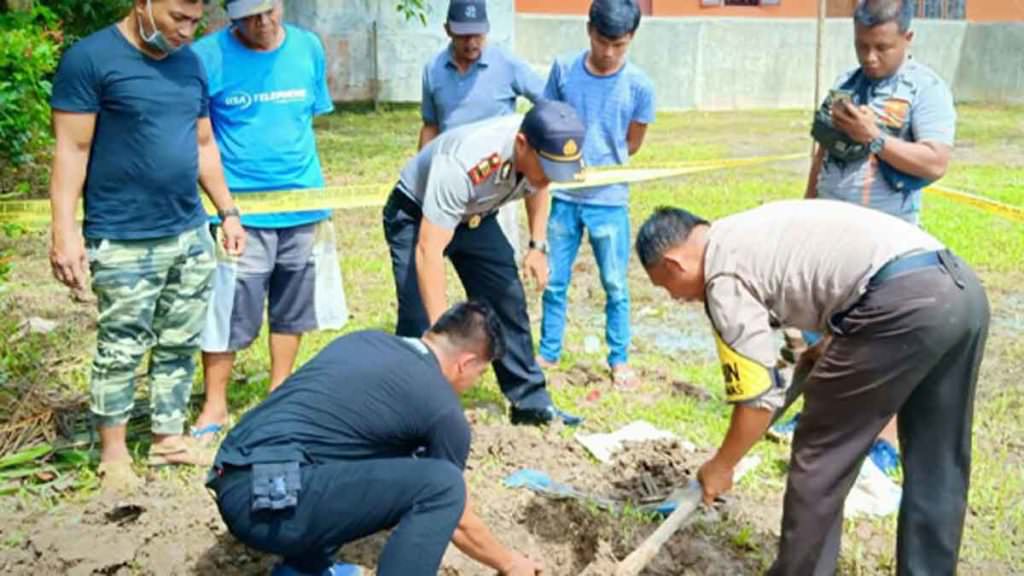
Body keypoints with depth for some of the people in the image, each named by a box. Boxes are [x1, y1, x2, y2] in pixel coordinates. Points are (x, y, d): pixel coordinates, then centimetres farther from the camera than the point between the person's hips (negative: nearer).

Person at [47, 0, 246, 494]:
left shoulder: (189, 63, 10)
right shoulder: (90, 59, -8)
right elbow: (72, 150, -11)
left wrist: (228, 211, 15)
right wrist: (65, 230, -16)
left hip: (191, 235, 6)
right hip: (124, 242, -6)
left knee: (180, 345, 12)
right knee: (121, 352, 3)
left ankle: (168, 438, 25)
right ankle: (113, 454, 17)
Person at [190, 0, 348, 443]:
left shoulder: (308, 48, 3)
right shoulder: (208, 56, -9)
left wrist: (315, 190, 13)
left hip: (303, 207, 4)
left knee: (292, 309, 14)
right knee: (228, 312, 1)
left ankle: (280, 394, 31)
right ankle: (214, 406, 19)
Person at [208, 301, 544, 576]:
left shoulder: (365, 340, 20)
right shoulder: (443, 408, -1)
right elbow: (458, 522, 12)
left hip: (233, 488, 9)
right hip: (274, 502, -9)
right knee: (443, 486, -9)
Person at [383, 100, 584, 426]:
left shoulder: (545, 149, -22)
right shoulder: (463, 164, -42)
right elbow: (429, 251, -43)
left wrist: (538, 246, -3)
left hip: (475, 216, 6)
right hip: (416, 217, -6)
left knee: (508, 302, 4)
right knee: (419, 322, -17)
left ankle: (530, 402, 16)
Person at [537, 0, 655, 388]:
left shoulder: (639, 86, -7)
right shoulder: (564, 70, -4)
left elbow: (632, 143, 5)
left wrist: (599, 165, 5)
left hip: (609, 199, -1)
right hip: (563, 195, 1)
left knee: (615, 285, 8)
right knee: (554, 281, 9)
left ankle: (619, 360, 22)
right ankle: (548, 353, 25)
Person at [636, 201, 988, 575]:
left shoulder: (724, 278, -1)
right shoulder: (747, 231, 26)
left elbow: (759, 399, 0)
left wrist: (721, 467, 15)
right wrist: (820, 347, 38)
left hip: (905, 302, -10)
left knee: (820, 458, 7)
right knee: (938, 467, 19)